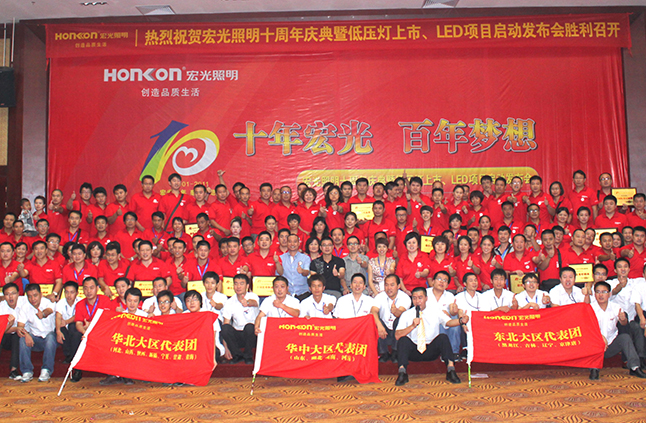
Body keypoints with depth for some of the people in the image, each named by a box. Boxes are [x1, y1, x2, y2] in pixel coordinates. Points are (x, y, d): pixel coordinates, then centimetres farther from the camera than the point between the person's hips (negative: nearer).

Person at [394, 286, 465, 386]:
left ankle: (450, 369, -29)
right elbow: (397, 336, -9)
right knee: (403, 340, -27)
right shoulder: (406, 315, 3)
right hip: (413, 351, 0)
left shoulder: (435, 312, 6)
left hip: (431, 351, 0)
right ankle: (402, 372, -32)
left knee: (443, 337, -25)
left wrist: (461, 321, -35)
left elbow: (448, 322, -14)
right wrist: (412, 326, -23)